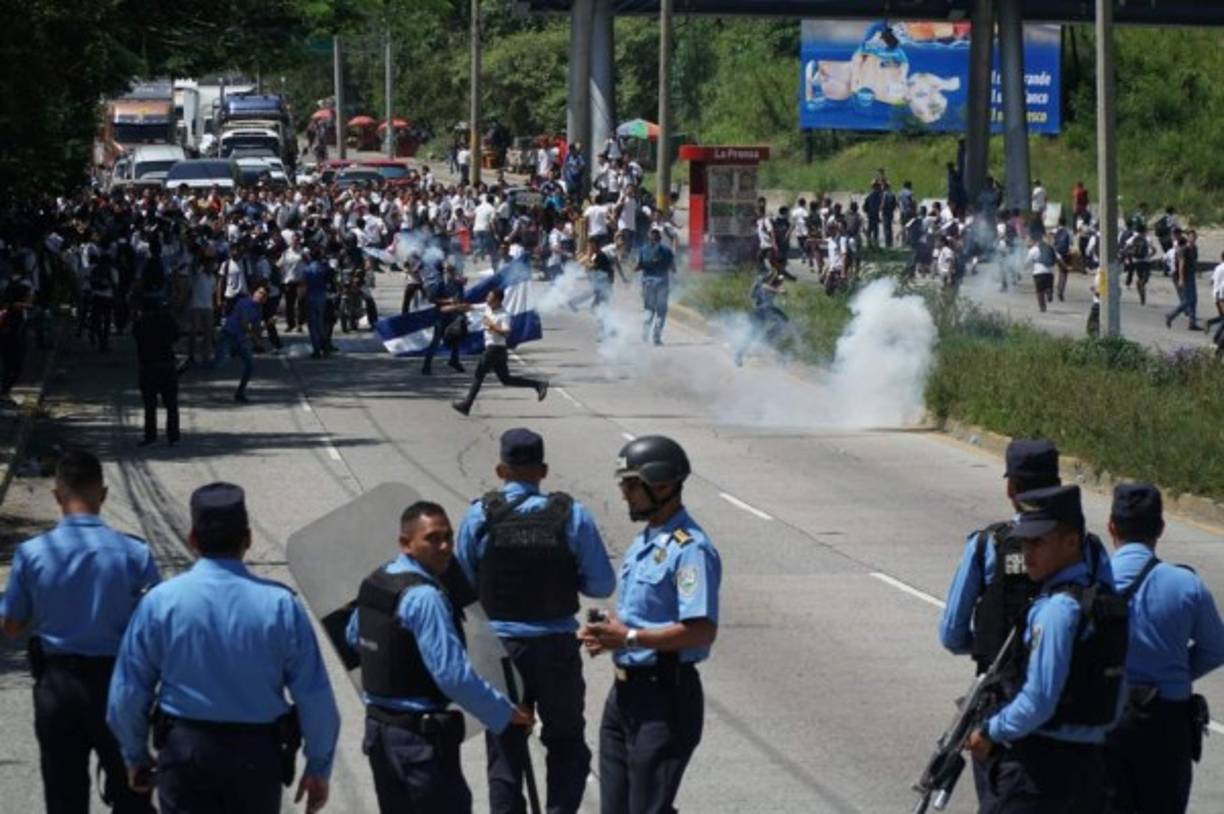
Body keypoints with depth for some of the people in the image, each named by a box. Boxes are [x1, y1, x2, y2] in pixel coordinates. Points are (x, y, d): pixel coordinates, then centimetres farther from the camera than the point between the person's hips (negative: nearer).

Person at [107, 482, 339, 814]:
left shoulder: (160, 602, -6)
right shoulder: (280, 605, -7)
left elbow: (127, 693, 0)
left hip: (184, 752, -1)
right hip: (258, 757, 1)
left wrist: (135, 756, 16)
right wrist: (319, 767, 7)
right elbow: (315, 697, -5)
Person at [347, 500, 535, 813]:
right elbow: (454, 675, -24)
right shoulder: (425, 598, -21)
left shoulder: (375, 581, 8)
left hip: (378, 727, 9)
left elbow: (354, 636, 27)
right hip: (421, 736, -9)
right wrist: (506, 714, -14)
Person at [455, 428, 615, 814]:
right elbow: (601, 584, -3)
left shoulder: (479, 515, -6)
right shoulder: (573, 515, -6)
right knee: (566, 743, 15)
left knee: (504, 751, 11)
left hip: (500, 644, 0)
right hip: (557, 647, 0)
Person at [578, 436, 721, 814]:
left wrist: (629, 638, -22)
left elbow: (701, 630, -25)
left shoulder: (690, 549, -18)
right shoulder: (643, 542, 14)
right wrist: (606, 631, 4)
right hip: (626, 690, 10)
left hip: (665, 696, -10)